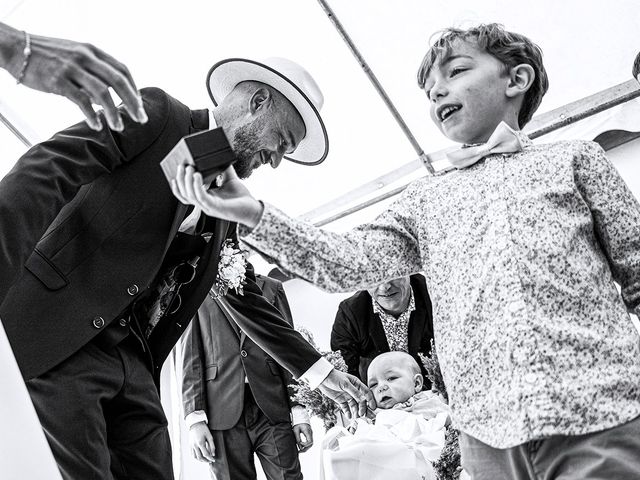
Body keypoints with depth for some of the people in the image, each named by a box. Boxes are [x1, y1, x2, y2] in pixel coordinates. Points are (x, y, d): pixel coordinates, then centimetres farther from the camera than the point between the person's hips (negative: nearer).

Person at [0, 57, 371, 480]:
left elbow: (246, 299, 23)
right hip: (50, 347, -7)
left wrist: (321, 372, 21)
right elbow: (45, 172, -14)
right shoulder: (155, 115, -3)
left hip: (133, 363, 7)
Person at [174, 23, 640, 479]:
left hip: (597, 413, -2)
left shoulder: (573, 157, 11)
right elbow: (348, 262, 4)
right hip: (487, 427, 2)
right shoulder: (426, 198, 16)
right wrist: (255, 215, -7)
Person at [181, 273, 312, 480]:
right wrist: (195, 419, -6)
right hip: (223, 415, -1)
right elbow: (191, 361, 5)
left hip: (272, 409, 1)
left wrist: (299, 411, 2)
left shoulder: (271, 288, 13)